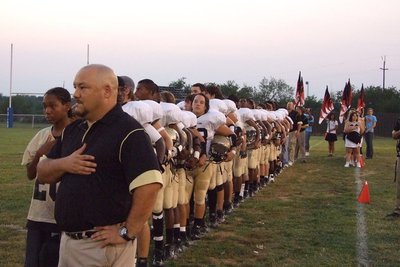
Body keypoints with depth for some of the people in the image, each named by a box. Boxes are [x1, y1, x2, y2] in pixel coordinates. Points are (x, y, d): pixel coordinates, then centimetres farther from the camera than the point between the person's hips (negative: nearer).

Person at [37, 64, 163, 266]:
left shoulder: (128, 132, -15)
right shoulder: (72, 130, 11)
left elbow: (149, 186, -24)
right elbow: (43, 174, 15)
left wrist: (127, 233, -19)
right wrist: (63, 164, -6)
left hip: (103, 244, -7)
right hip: (67, 241, 8)